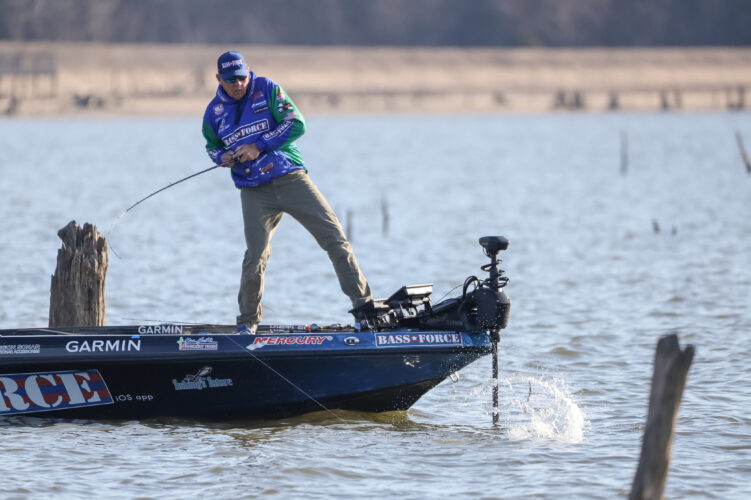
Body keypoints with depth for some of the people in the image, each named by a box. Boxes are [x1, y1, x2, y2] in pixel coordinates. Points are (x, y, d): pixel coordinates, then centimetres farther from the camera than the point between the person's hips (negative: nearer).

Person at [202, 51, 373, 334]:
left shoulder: (267, 90, -2)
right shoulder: (214, 111, 6)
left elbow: (296, 124, -9)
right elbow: (212, 146, 22)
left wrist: (259, 147, -15)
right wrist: (222, 157, -2)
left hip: (291, 179, -1)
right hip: (255, 192, 1)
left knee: (334, 236, -7)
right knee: (256, 256, -9)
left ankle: (363, 302, -2)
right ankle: (248, 321, 9)